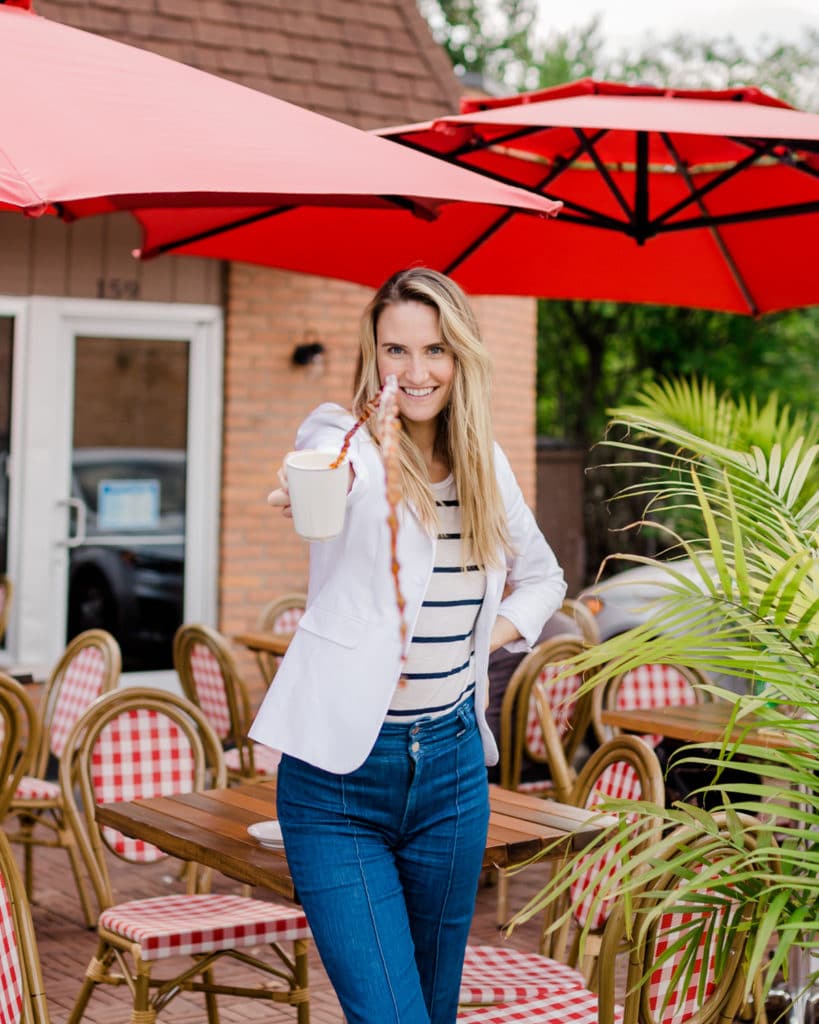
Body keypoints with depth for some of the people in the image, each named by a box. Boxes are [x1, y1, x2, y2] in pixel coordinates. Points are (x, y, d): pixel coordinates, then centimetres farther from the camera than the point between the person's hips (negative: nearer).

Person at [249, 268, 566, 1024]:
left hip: (453, 764, 5)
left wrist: (492, 638, 4)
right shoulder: (345, 442, -8)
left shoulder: (486, 465, 7)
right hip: (341, 772, -5)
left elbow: (542, 578, 24)